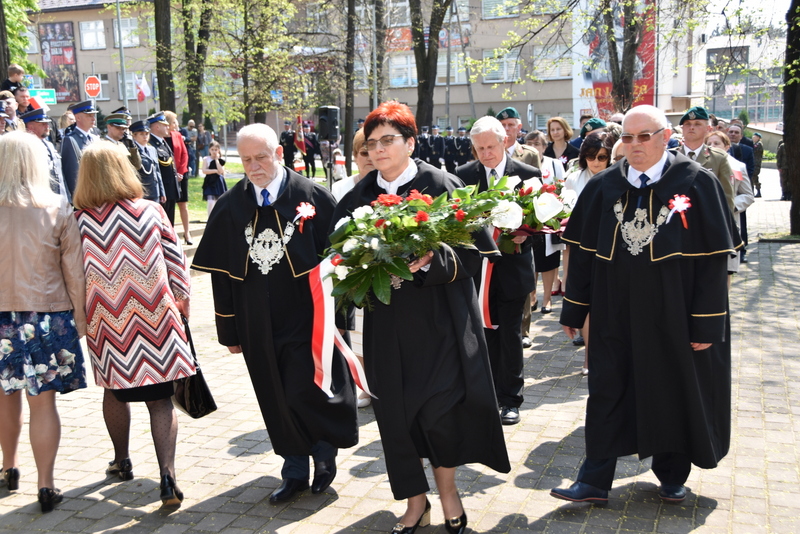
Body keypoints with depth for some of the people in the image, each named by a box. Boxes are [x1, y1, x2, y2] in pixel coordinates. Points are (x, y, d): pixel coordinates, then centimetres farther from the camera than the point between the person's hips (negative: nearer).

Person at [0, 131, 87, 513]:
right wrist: (79, 314, 5)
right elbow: (73, 270, -5)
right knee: (43, 401, 3)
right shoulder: (58, 209, -7)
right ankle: (46, 485, 7)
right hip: (48, 314, -1)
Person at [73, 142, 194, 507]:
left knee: (115, 391, 22)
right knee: (160, 399, 5)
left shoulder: (79, 221, -6)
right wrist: (181, 301, 14)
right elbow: (176, 261, 0)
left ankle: (121, 462, 38)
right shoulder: (151, 212, -5)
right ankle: (167, 475, -7)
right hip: (156, 319, 0)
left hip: (109, 323, 1)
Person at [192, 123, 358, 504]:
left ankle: (325, 453, 27)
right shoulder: (229, 207, 2)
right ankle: (295, 471, 30)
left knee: (305, 393, -3)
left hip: (308, 319, -3)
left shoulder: (313, 198, -7)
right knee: (276, 400, 11)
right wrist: (228, 330, 5)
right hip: (258, 326, 3)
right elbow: (222, 273, 5)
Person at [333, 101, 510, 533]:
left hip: (438, 318, -4)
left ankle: (447, 488, 24)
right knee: (395, 413, 8)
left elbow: (471, 249, -7)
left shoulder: (441, 185, -4)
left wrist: (431, 259, -23)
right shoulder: (359, 196, 7)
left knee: (438, 410, -4)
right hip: (386, 323, 4)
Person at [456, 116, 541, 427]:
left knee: (510, 336, 6)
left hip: (512, 269, -1)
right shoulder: (464, 175, 1)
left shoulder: (529, 175, -3)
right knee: (485, 334, 11)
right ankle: (489, 394, 25)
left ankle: (510, 398, 19)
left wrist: (526, 235, -19)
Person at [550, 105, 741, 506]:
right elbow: (582, 250, 5)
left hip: (673, 315, -2)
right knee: (607, 393, 7)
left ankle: (672, 475, 33)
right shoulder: (603, 187, 2)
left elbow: (713, 258, -9)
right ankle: (595, 480, 16)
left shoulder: (697, 184, -8)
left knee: (674, 393, 13)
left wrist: (707, 322, -12)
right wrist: (574, 310, 3)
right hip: (615, 313, 2)